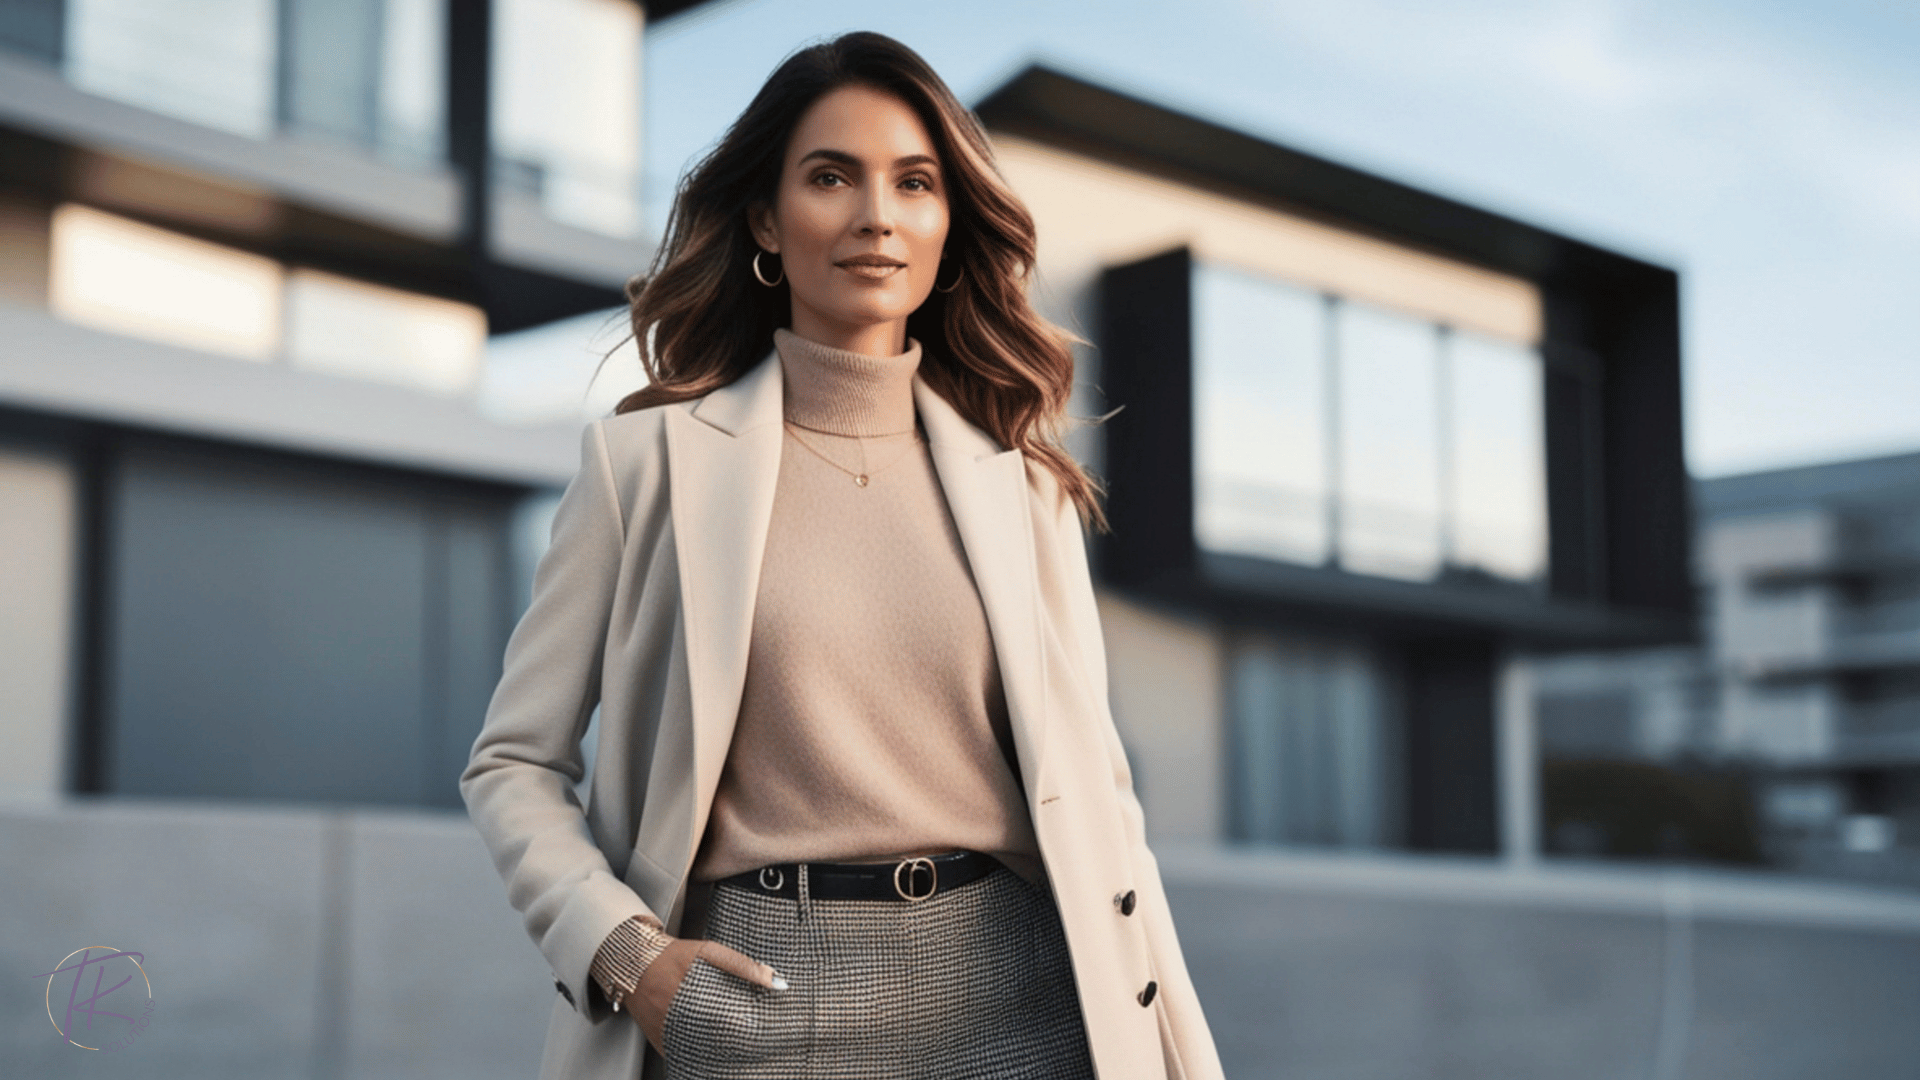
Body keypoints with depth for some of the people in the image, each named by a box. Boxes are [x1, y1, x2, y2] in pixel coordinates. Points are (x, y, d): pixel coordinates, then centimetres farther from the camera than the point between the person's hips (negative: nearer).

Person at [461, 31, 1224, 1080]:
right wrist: (619, 948, -11)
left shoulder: (1019, 481, 8)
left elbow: (1089, 780, 9)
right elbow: (513, 764, 5)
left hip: (1003, 993, 2)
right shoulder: (647, 459, 1)